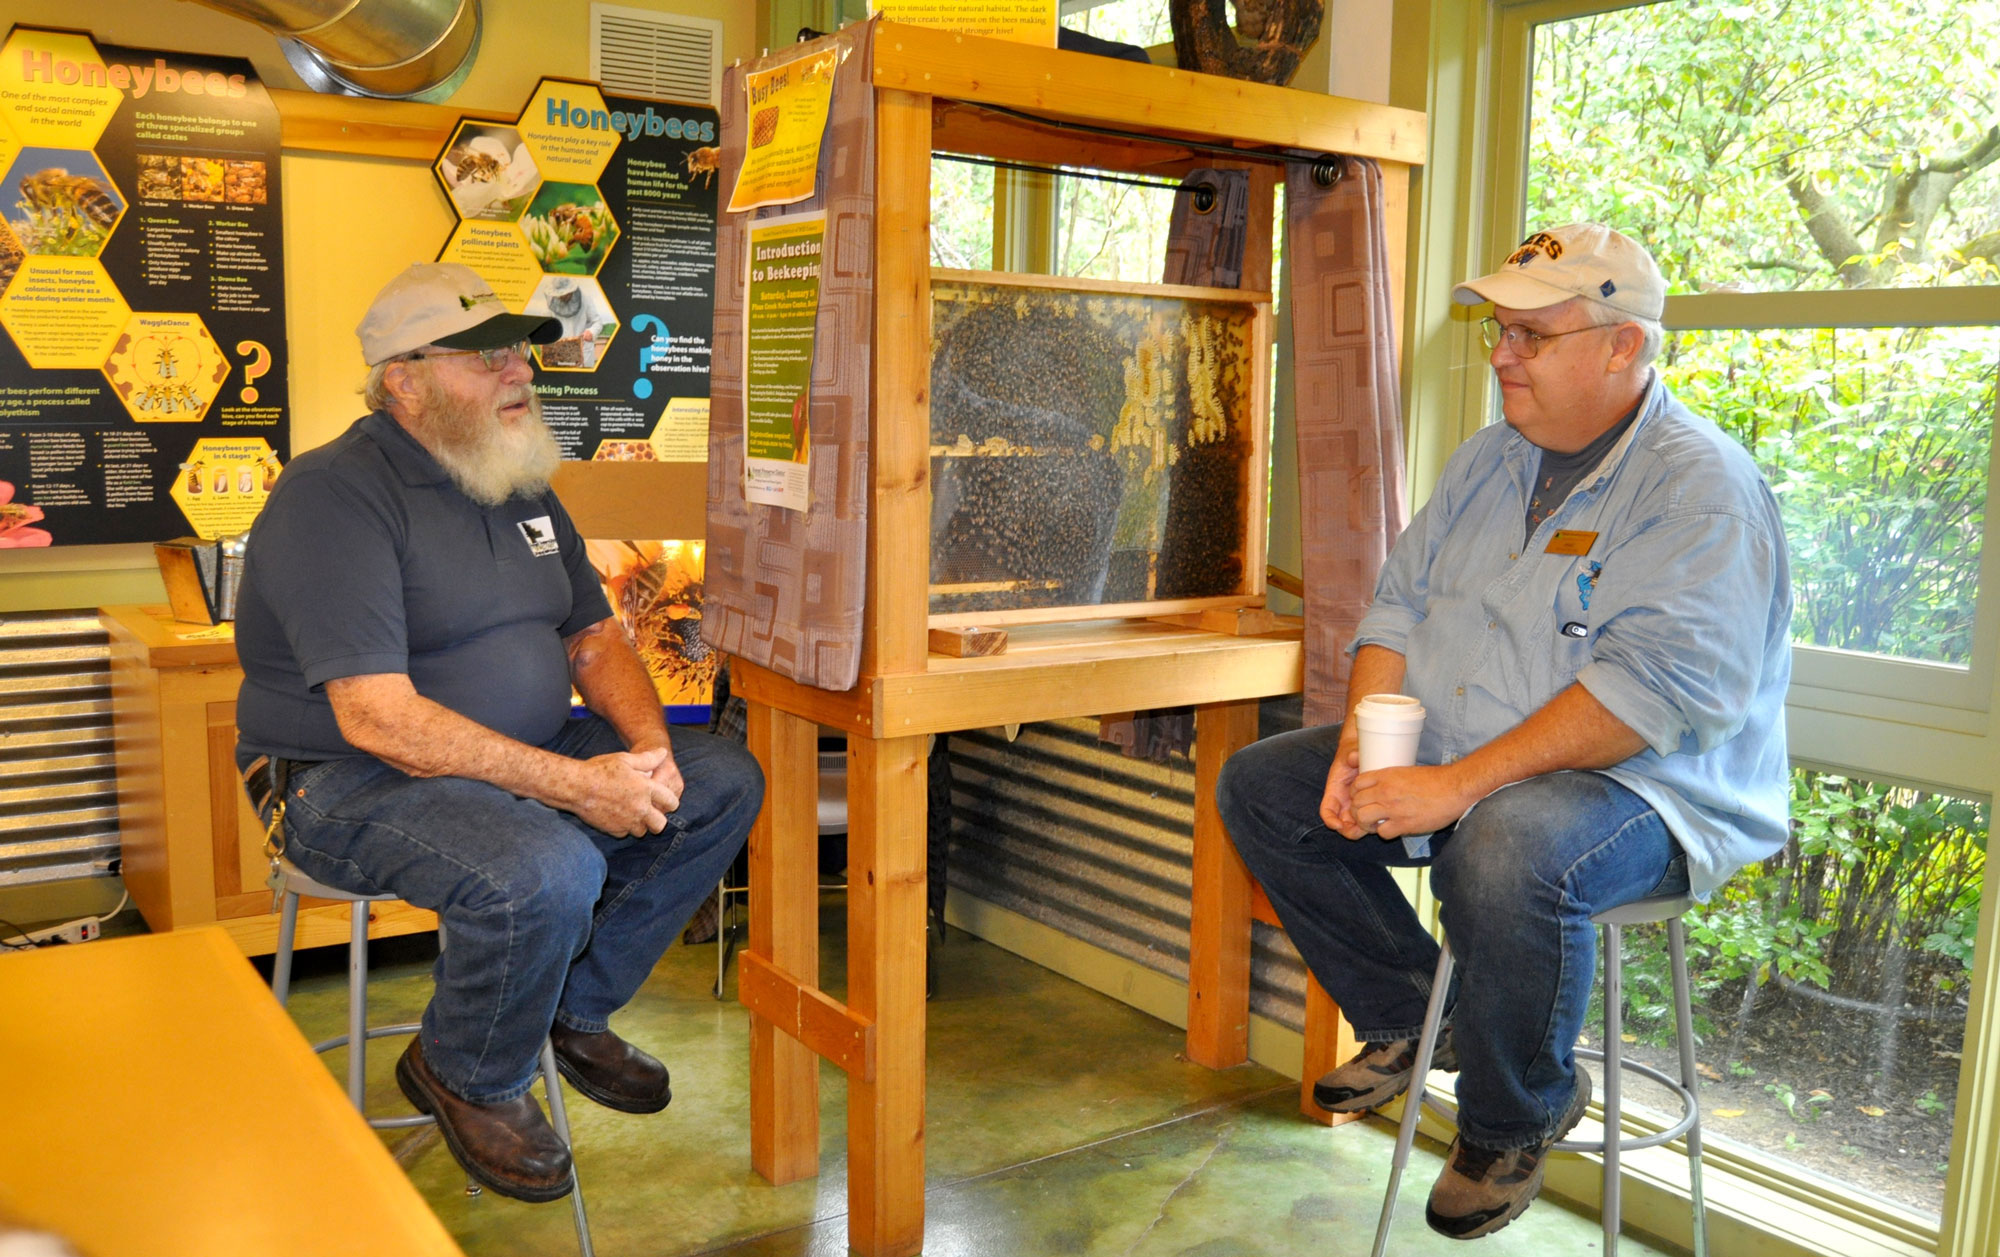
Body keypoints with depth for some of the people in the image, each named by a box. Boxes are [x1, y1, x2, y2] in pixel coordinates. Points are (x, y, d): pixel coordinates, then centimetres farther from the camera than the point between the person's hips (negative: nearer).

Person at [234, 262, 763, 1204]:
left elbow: (592, 635, 13)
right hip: (356, 782, -8)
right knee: (546, 872, -35)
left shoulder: (519, 486, 10)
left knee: (721, 783, -2)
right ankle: (468, 1079, -2)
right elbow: (378, 718, -26)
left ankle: (574, 1011, 11)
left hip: (522, 756, 8)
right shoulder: (335, 497, -18)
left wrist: (644, 744, -9)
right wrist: (573, 785, -30)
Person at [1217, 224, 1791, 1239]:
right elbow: (1401, 602, 12)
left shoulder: (1701, 487, -15)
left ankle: (1516, 1115, -8)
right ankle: (1411, 1015, 12)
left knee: (1506, 853, -39)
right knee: (1259, 786, -1)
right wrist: (1364, 744, -7)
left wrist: (1459, 785, -31)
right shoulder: (1489, 459, 12)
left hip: (1642, 787, -8)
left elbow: (1660, 687, -27)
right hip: (1447, 762, 8)